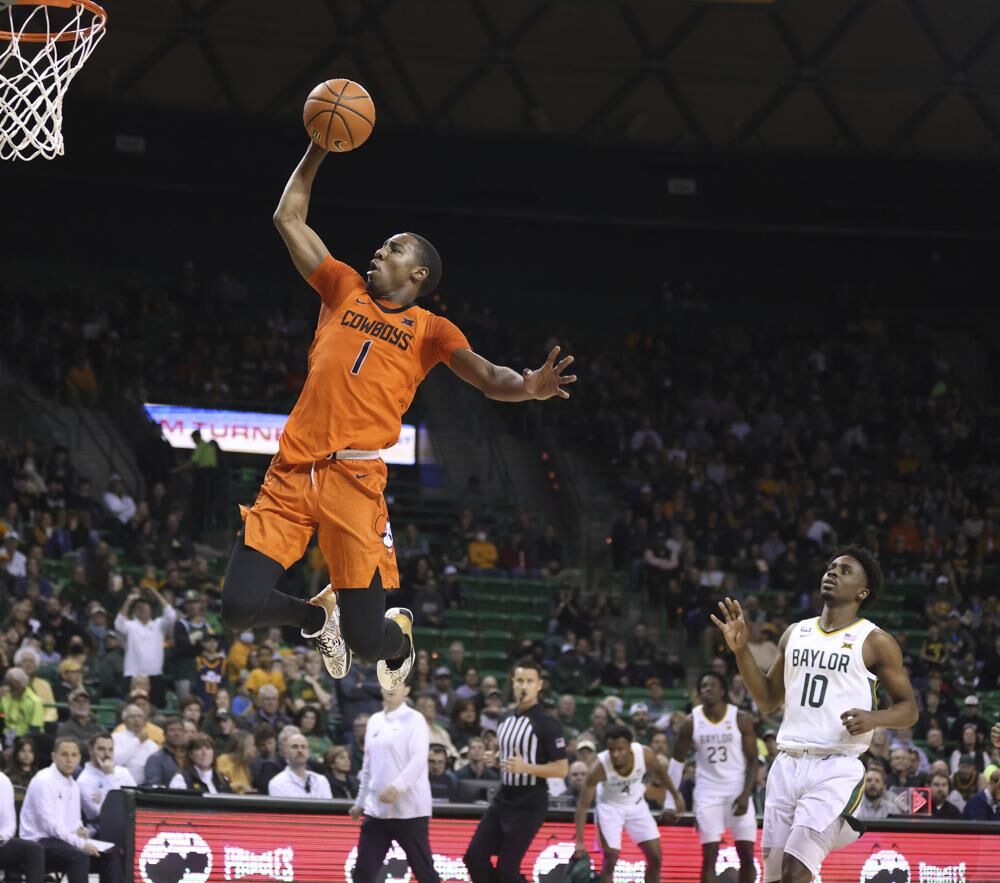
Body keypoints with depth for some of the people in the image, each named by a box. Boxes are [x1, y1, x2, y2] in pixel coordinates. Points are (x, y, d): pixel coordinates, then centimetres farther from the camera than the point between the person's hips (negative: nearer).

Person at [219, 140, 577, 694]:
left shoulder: (429, 329, 13)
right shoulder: (344, 290, 20)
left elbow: (489, 378, -1)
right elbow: (289, 219, 24)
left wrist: (528, 386, -23)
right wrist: (318, 149, 20)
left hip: (354, 477, -3)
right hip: (292, 471, 3)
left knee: (366, 638, -7)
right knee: (240, 606, -9)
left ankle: (399, 635, 33)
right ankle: (318, 616, 25)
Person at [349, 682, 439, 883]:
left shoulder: (414, 720, -5)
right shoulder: (374, 721, 14)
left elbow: (419, 759, -17)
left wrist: (398, 787, -30)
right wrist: (360, 801, 23)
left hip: (409, 809, -6)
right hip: (377, 809, 6)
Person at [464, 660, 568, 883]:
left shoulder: (547, 723, -13)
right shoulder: (507, 718, 10)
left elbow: (561, 769, -15)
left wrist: (525, 767, -26)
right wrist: (495, 760, 3)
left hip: (529, 805, -8)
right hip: (503, 798, 8)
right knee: (475, 856, 3)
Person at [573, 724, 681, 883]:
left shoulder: (645, 755, -27)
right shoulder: (600, 767, -34)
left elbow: (659, 771, -2)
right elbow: (583, 805, -27)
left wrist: (676, 795, 9)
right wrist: (579, 842, -32)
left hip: (636, 805, 3)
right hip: (610, 807, -3)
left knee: (655, 858, 0)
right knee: (610, 859, -14)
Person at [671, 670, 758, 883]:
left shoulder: (741, 720, -6)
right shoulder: (691, 722, -2)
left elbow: (752, 760, -3)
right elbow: (678, 760, 6)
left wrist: (746, 794, -14)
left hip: (737, 791, 0)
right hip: (708, 792, 0)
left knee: (747, 854, -1)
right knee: (709, 855, -6)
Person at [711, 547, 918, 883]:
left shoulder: (875, 642, -1)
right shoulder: (796, 633, 15)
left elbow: (908, 709, 2)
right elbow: (768, 700, 20)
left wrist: (873, 718, -19)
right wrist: (740, 650, 7)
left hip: (836, 769, -6)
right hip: (787, 765, 6)